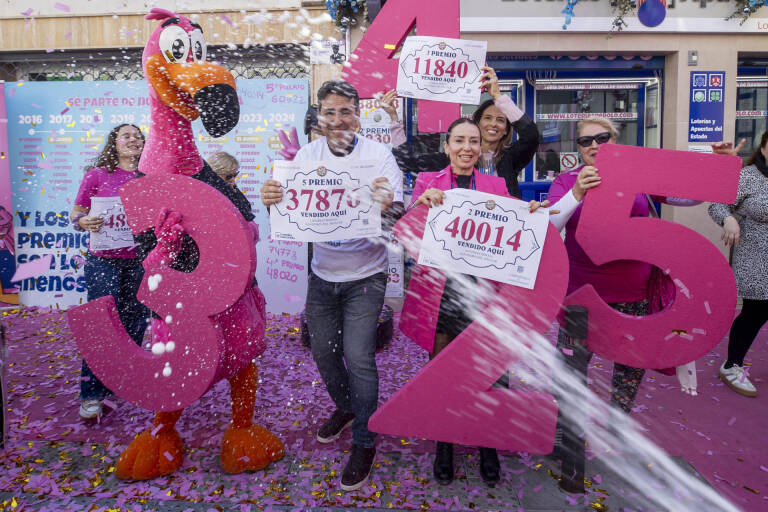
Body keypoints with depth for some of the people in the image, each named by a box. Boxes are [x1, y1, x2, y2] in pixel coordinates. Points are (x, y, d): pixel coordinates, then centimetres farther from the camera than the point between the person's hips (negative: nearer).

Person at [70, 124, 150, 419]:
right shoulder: (97, 174, 2)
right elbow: (76, 215, 3)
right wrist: (85, 222, -19)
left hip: (141, 261, 3)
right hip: (104, 261, -3)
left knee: (135, 320, 7)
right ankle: (92, 394, 5)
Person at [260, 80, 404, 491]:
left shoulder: (379, 156, -11)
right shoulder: (309, 154, -1)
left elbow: (397, 217, -17)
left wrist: (387, 207, -41)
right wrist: (271, 200, -29)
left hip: (364, 276, -4)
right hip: (322, 273, 4)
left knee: (358, 356, -7)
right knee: (323, 351, 15)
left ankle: (364, 442, 14)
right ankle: (345, 408, 43)